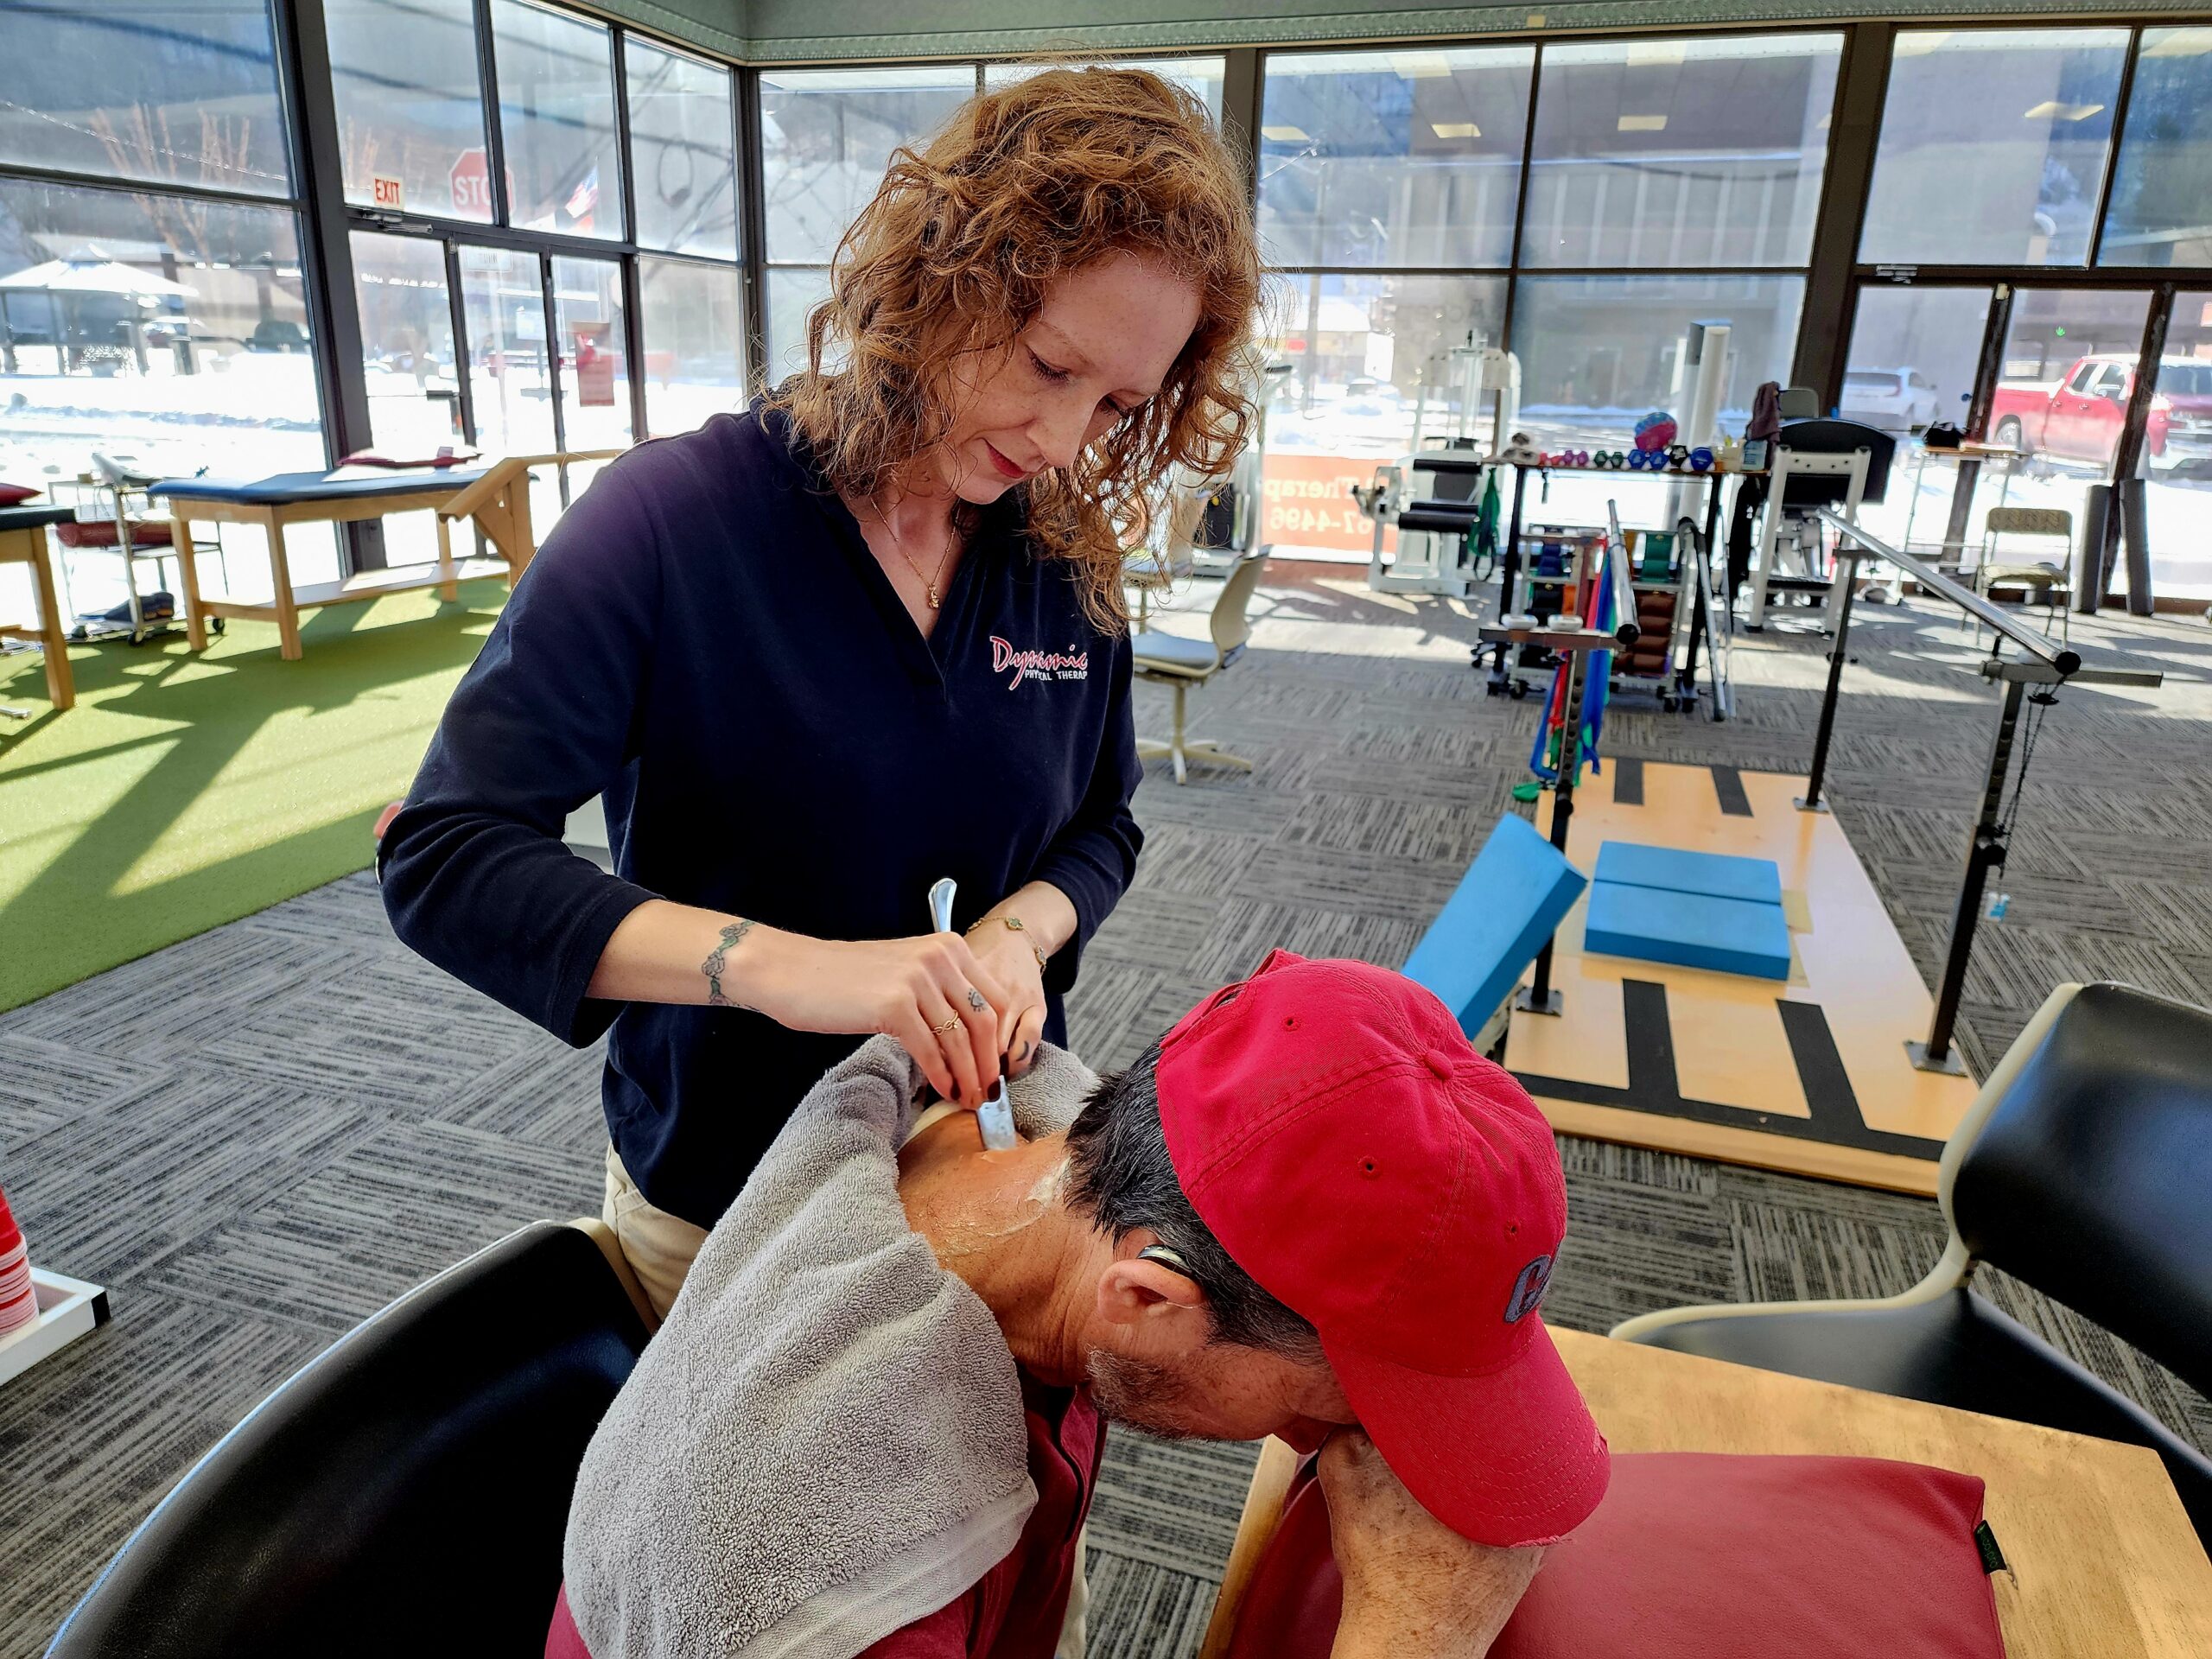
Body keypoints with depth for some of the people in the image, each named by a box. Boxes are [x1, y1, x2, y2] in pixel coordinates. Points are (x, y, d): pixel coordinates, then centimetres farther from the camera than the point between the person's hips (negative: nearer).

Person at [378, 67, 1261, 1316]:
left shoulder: (1069, 558, -7)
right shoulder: (674, 515, -19)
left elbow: (1099, 828, 4)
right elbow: (443, 859, -23)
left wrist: (1017, 932, -19)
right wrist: (777, 964, -36)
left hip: (982, 1153, 4)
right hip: (717, 1199, -3)